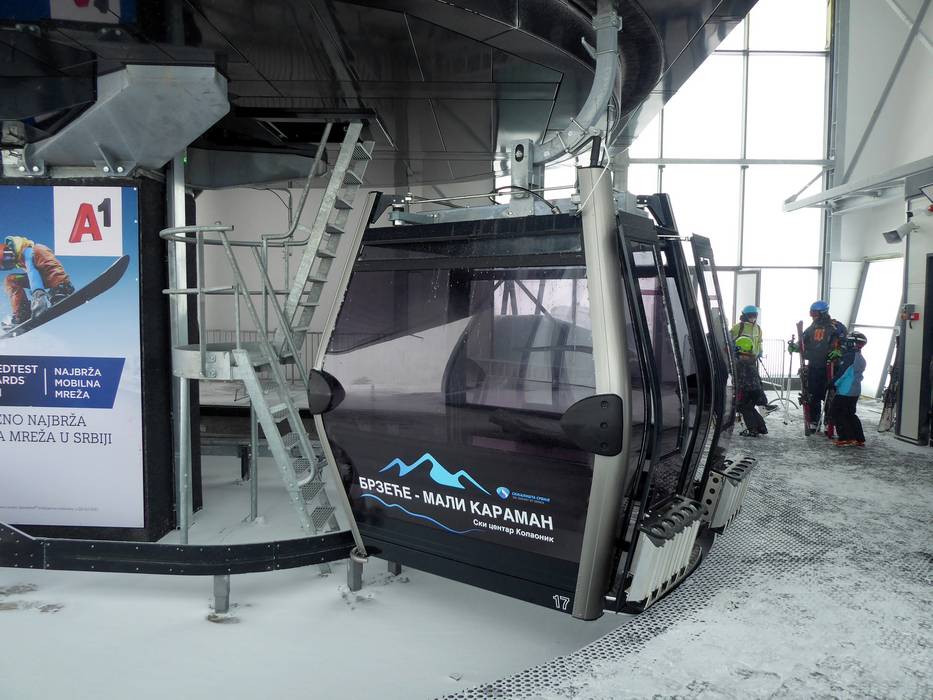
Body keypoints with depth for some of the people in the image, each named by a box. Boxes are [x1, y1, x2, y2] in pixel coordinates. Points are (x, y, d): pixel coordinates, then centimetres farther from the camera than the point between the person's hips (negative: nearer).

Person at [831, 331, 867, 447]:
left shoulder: (849, 356, -16)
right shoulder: (861, 359, 12)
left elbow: (841, 373, -16)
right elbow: (858, 376, 17)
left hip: (844, 391, -9)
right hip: (855, 392, 9)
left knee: (837, 413, 1)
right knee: (850, 414, 16)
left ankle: (845, 438, -1)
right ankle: (859, 439, 17)